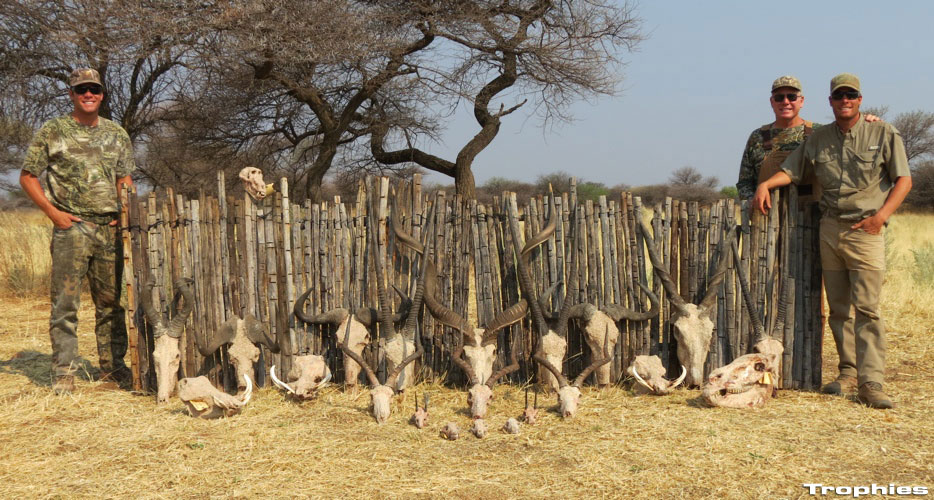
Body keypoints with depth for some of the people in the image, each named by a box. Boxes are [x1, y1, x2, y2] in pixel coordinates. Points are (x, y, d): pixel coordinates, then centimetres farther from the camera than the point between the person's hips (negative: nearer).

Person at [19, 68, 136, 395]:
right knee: (66, 301, -4)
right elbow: (27, 176, 4)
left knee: (111, 301, 8)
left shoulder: (116, 134, 12)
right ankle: (64, 373, 3)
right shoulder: (52, 131, 2)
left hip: (109, 228, 4)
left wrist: (126, 213, 2)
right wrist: (54, 213, -7)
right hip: (71, 227, -3)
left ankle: (113, 366, 18)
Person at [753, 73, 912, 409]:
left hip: (865, 230, -4)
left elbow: (903, 179, 1)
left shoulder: (884, 134, 3)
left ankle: (870, 383, -10)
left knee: (866, 308, -11)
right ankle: (848, 372, 18)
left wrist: (881, 215, -12)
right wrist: (765, 185, -9)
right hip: (829, 229, 4)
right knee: (839, 308, 8)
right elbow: (790, 171, 12)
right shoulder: (818, 139, 12)